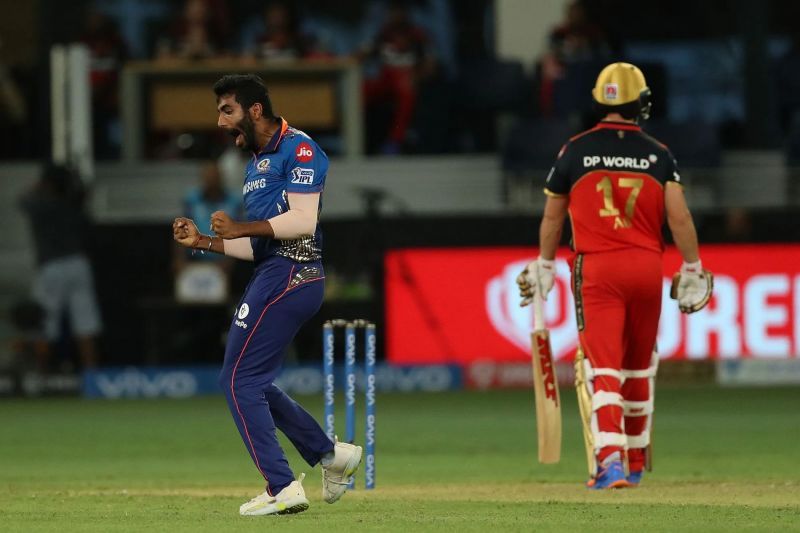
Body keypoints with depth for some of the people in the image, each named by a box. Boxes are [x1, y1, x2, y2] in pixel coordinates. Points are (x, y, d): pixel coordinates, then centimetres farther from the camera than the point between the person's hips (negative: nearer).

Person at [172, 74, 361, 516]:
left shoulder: (298, 149, -8)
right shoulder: (256, 164, 22)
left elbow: (303, 221, -19)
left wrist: (239, 228, -18)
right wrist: (202, 241, 13)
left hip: (290, 275, -10)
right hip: (275, 276, 10)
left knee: (240, 380, -11)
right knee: (249, 382, 15)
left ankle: (283, 488, -12)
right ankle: (332, 454, 22)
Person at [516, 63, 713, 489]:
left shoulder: (576, 151, 1)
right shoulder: (658, 154, 1)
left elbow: (552, 217, 10)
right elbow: (679, 216, -6)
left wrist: (544, 268, 23)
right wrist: (692, 270, 3)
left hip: (596, 269, -2)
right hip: (647, 266, 2)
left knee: (602, 364, -9)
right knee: (639, 365, 19)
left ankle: (610, 457, -29)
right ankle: (635, 462, 30)